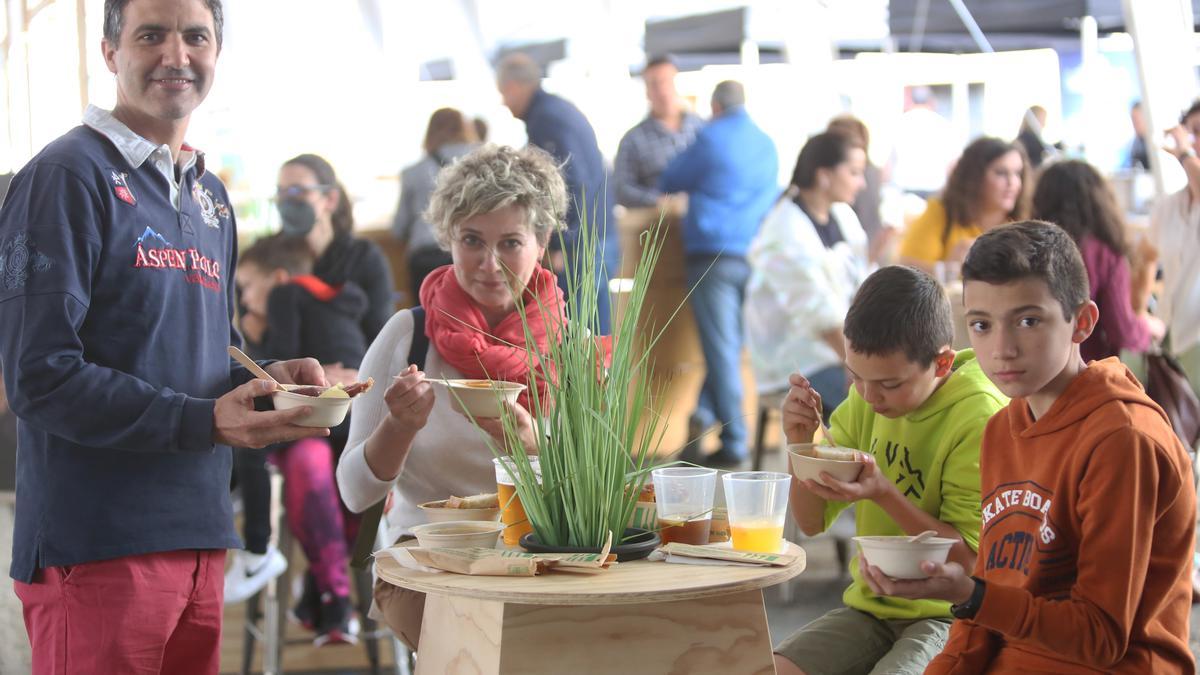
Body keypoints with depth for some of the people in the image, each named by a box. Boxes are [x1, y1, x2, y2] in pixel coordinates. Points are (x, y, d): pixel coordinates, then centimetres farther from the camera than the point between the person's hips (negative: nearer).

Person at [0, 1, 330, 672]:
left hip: (198, 539, 8)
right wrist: (203, 421, -21)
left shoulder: (212, 199, 17)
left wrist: (265, 378, 1)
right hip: (98, 548, -8)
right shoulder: (69, 176, -9)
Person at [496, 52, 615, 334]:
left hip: (576, 247, -10)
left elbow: (573, 183, -21)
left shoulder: (546, 118, -13)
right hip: (598, 238, 10)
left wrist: (560, 247, -18)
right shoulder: (561, 109, 18)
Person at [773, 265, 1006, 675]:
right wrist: (801, 443, -10)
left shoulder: (981, 418, -17)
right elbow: (812, 522, 8)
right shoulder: (865, 402, 3)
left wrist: (884, 493, -28)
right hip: (870, 606, 6)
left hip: (945, 615, -6)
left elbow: (969, 557, -16)